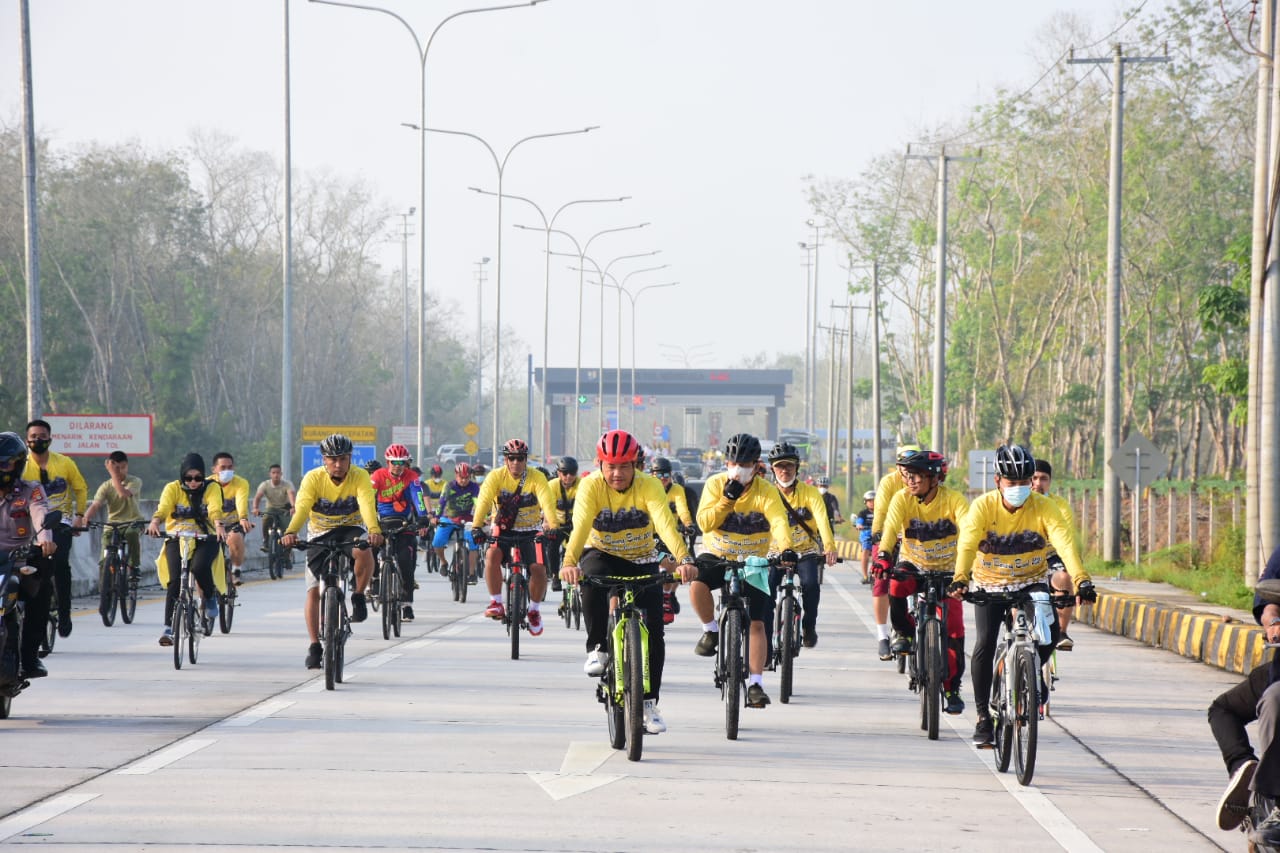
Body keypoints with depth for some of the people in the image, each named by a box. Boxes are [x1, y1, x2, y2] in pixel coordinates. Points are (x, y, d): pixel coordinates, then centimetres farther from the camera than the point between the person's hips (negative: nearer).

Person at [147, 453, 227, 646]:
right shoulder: (172, 488, 0)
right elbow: (163, 508, -17)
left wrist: (219, 526, -40)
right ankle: (169, 628, -14)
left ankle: (210, 597, 0)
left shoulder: (212, 488, 0)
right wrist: (155, 522, -40)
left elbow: (215, 509, -18)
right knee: (174, 580, -18)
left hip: (205, 538, -1)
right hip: (177, 538, 1)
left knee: (199, 567, -31)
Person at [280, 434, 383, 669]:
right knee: (314, 590, -6)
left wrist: (374, 531, -53)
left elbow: (367, 505, -33)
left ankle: (358, 597, -10)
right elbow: (302, 508, -31)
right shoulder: (313, 478, -17)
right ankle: (315, 646, 5)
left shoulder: (360, 477, -17)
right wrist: (290, 532, -51)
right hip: (320, 533, 1)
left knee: (363, 551, -36)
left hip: (350, 528, -1)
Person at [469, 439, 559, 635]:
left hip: (530, 531, 0)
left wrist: (552, 527, -42)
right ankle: (496, 603, -18)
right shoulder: (496, 477, -10)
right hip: (503, 529, 0)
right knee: (492, 554, -30)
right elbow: (484, 500, -23)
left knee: (538, 568, -20)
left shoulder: (536, 478, -12)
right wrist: (476, 526, -39)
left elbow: (547, 503, -25)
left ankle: (534, 610, 5)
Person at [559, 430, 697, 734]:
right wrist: (569, 562, -53)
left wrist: (683, 559, -52)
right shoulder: (591, 486, -20)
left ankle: (649, 703, 4)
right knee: (591, 579, -37)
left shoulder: (648, 486, -20)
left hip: (642, 561, 1)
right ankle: (597, 648, -19)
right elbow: (581, 525, -35)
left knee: (654, 629, -10)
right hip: (602, 555, -1)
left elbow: (665, 523, -35)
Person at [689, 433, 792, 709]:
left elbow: (779, 522, -29)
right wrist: (728, 498, -30)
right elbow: (705, 523, -19)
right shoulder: (715, 484, -9)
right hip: (717, 557, 0)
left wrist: (786, 549, -48)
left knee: (756, 623, -6)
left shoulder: (766, 491, -14)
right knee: (697, 584, -32)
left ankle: (755, 683, 2)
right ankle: (711, 631, -5)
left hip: (753, 562, 0)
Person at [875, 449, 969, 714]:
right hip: (913, 564, 1)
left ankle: (952, 689, 5)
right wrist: (883, 555, -48)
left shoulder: (953, 499, -19)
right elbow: (891, 527, -30)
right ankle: (905, 633, -6)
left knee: (954, 630, -9)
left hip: (947, 570, -1)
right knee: (896, 585, -34)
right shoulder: (902, 499, -15)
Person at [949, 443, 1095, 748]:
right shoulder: (983, 506, -19)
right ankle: (983, 717, -4)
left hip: (1032, 581, 1)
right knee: (985, 644, -17)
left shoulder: (1044, 508, -18)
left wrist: (1081, 581, -45)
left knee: (1049, 636, -22)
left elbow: (1064, 544, -29)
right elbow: (967, 545, -32)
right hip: (990, 584, -1)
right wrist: (960, 580, -50)